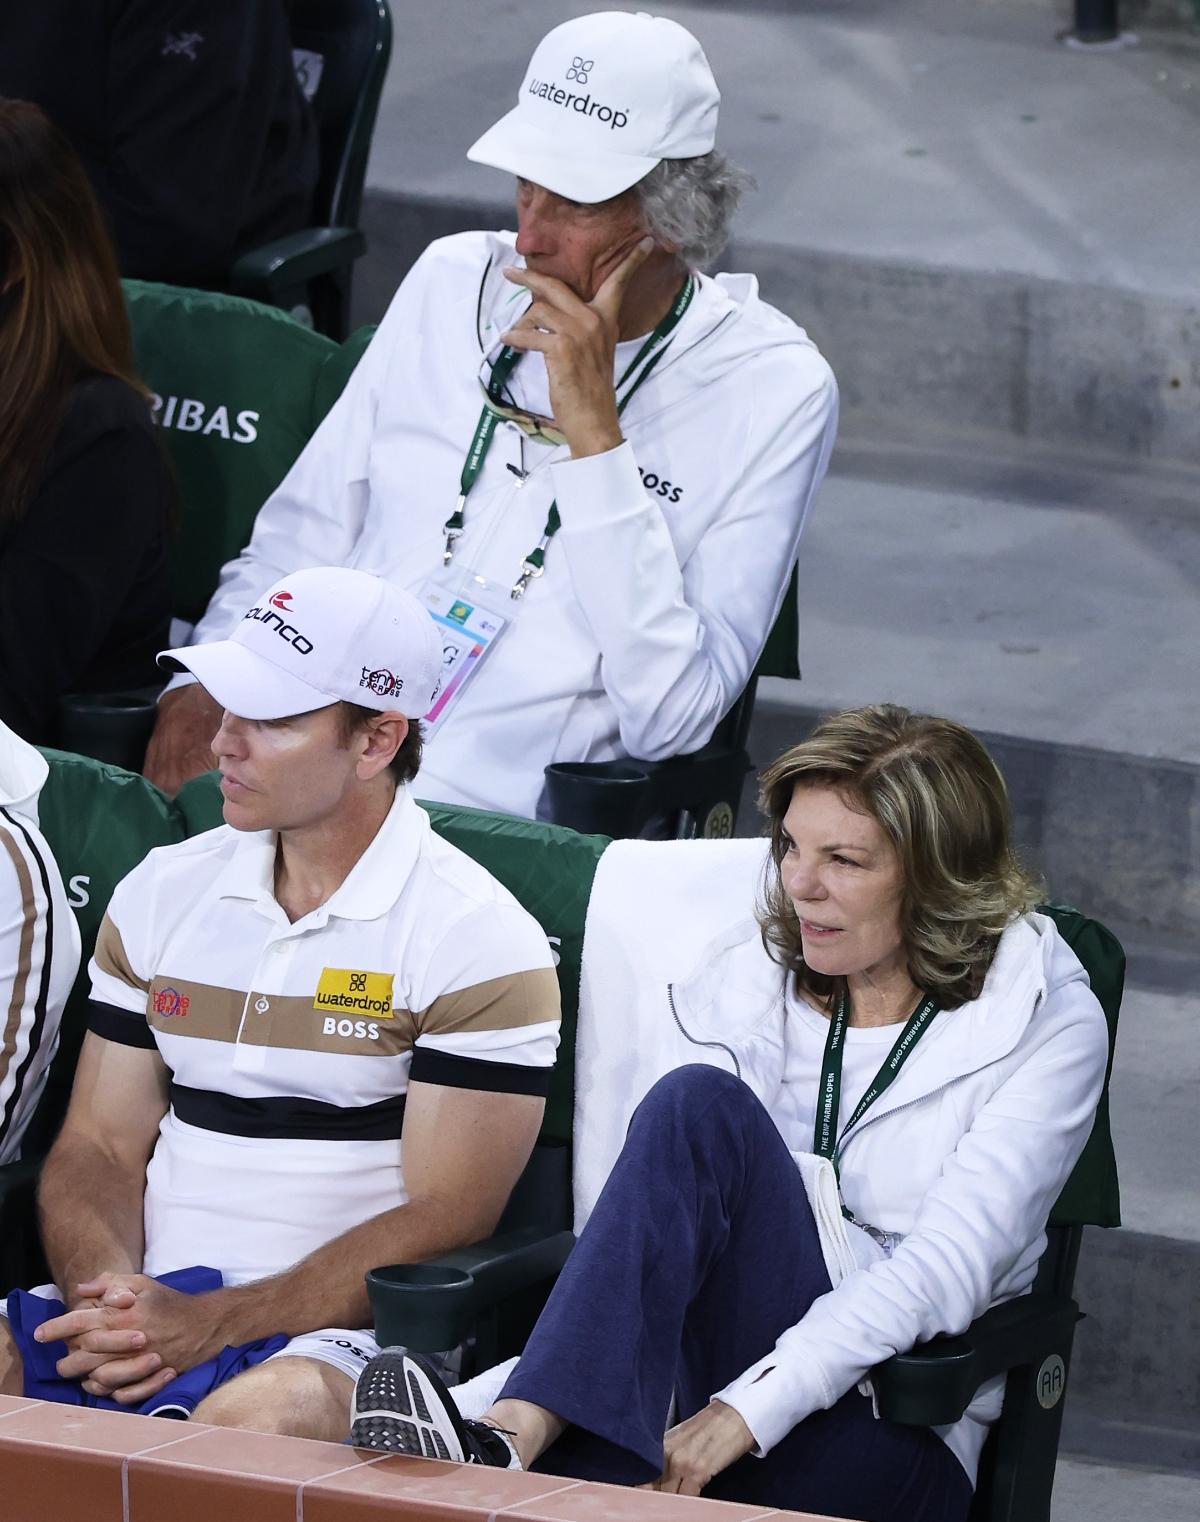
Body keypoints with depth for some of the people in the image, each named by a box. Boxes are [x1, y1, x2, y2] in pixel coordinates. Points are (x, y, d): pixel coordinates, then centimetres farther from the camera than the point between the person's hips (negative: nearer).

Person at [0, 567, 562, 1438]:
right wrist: (107, 1298, -9)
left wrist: (211, 1325, -17)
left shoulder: (479, 942, -2)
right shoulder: (162, 892, 15)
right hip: (150, 1298, 5)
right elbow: (99, 1149, 14)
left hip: (341, 1334, -5)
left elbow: (444, 1222, -8)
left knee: (246, 1425, -39)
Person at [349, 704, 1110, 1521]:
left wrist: (752, 1407, -24)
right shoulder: (756, 972, 14)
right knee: (699, 1103, -27)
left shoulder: (1047, 1021, 0)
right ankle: (517, 1441, -45)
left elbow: (949, 1267, -12)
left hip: (896, 1443, -4)